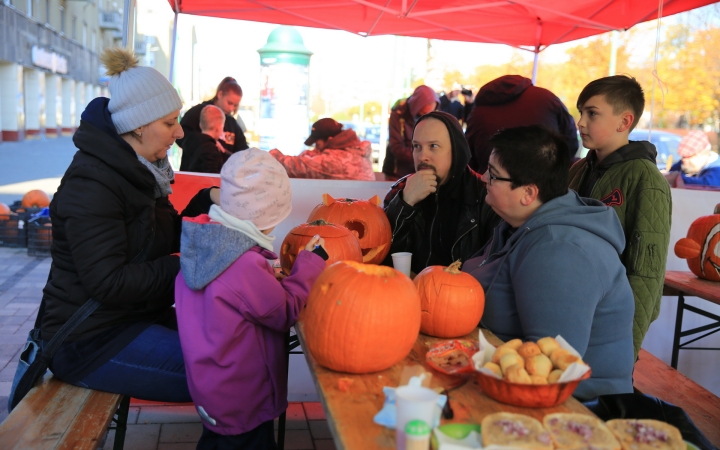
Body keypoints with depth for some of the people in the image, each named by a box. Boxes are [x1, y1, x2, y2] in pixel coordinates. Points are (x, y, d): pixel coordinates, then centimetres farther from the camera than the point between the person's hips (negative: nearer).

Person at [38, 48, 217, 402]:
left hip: (136, 318, 9)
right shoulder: (92, 183, -19)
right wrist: (184, 267, -21)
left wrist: (209, 201, 0)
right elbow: (107, 282, -24)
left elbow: (167, 241, 13)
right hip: (89, 339, -9)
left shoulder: (138, 170, 10)